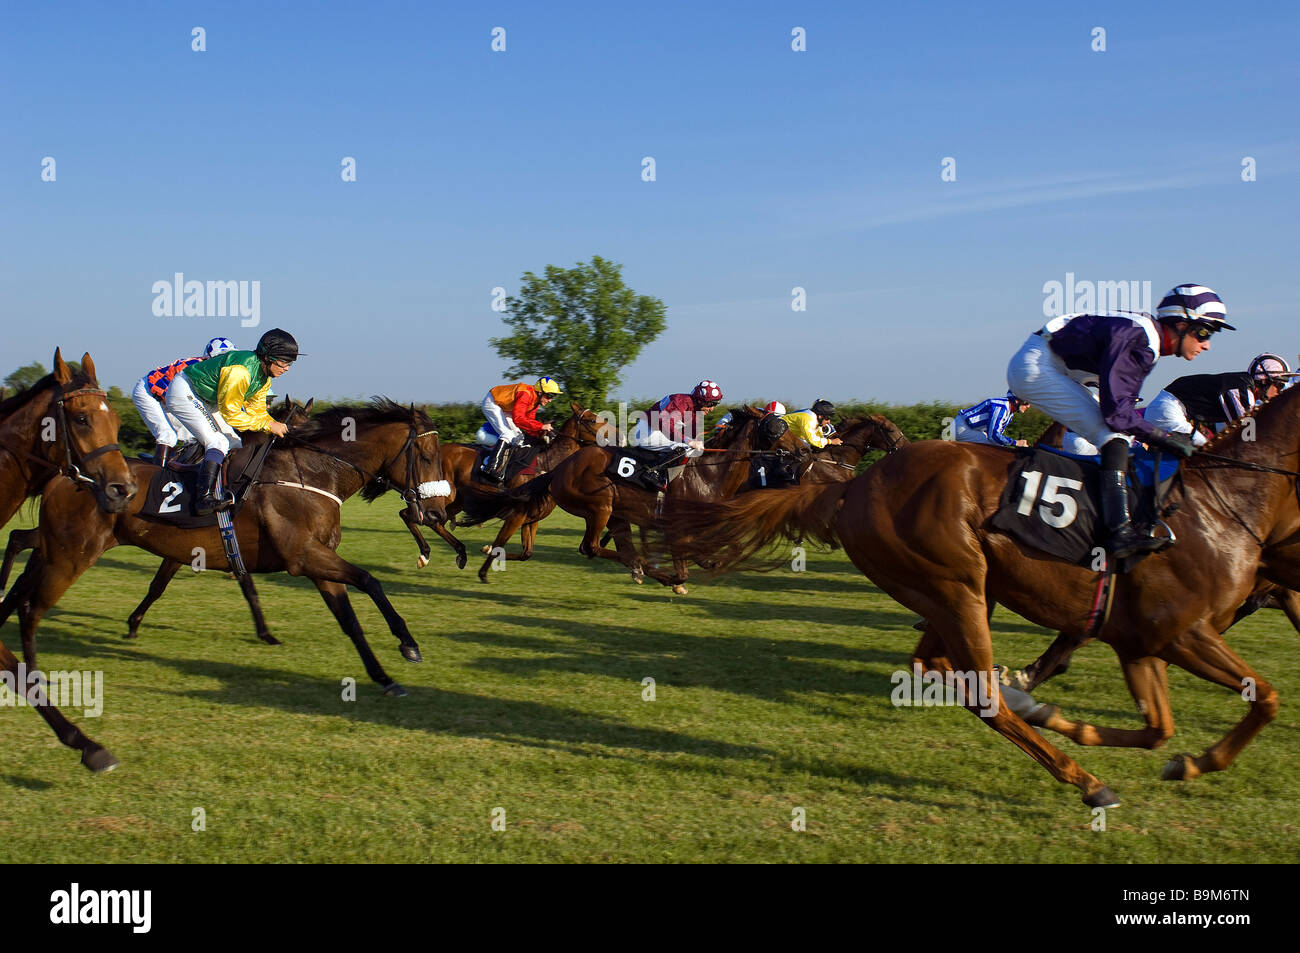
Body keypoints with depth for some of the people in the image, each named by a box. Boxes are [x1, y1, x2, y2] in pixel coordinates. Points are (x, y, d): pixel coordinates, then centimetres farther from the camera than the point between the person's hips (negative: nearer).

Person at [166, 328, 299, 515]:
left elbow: (257, 410, 6)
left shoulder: (264, 378, -2)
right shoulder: (240, 371, -33)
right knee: (219, 442, -22)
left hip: (205, 400, 10)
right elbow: (231, 413, -27)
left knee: (235, 444, 8)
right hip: (184, 393, -10)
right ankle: (205, 498, -30)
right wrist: (267, 424, -25)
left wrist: (276, 426, -10)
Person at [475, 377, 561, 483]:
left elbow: (528, 420, 0)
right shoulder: (525, 394, -32)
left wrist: (539, 434, -19)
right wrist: (541, 426, -41)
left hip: (504, 409, 10)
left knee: (519, 436, 6)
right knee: (508, 434, -23)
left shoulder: (536, 400, -2)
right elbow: (518, 419, -41)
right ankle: (492, 467, -29)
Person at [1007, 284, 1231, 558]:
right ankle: (1120, 531, -24)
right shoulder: (1138, 339, -22)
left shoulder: (1148, 339, 9)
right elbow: (1116, 412, -24)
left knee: (1114, 434, 12)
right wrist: (1165, 438, -17)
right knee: (1113, 432, -17)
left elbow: (1123, 403, 11)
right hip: (1035, 365, -11)